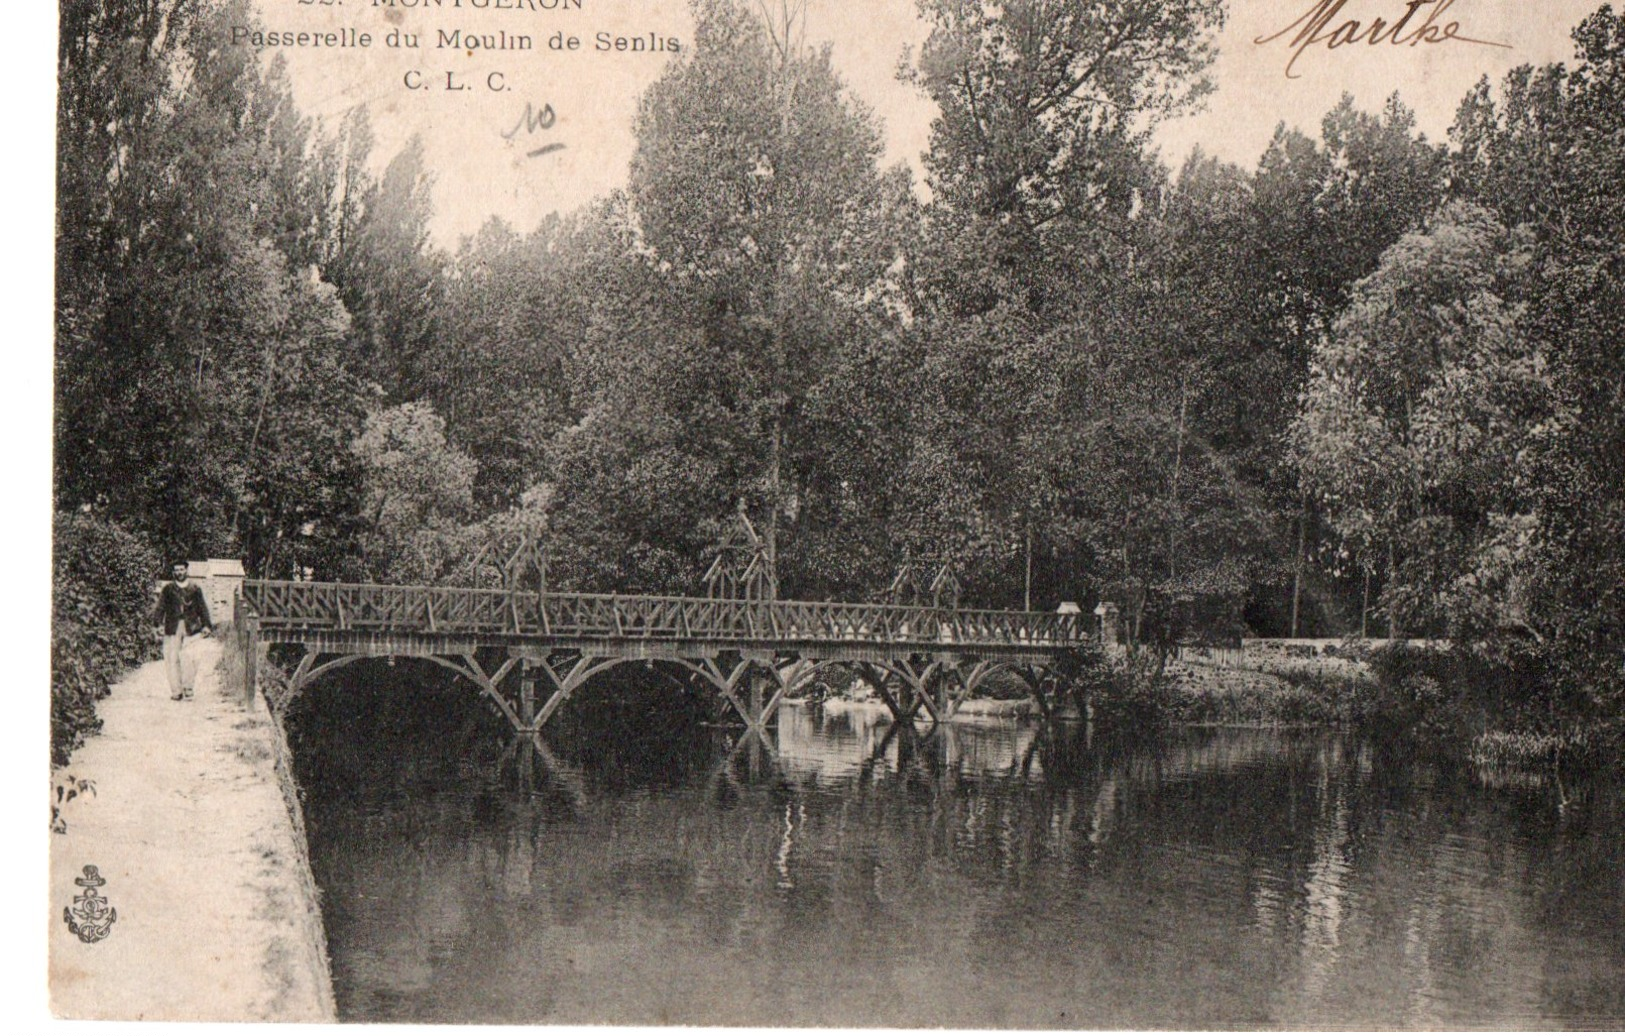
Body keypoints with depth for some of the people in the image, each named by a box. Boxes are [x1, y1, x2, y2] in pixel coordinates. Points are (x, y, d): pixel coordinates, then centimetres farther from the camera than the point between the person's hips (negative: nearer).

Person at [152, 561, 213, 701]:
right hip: (172, 628, 0)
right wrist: (160, 624, -7)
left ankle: (187, 687, 3)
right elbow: (161, 607, 6)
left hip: (191, 627, 0)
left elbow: (202, 608, 13)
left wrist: (206, 625, 4)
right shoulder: (168, 588, 11)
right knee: (172, 659, -4)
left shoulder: (195, 588, 13)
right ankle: (176, 691, 0)